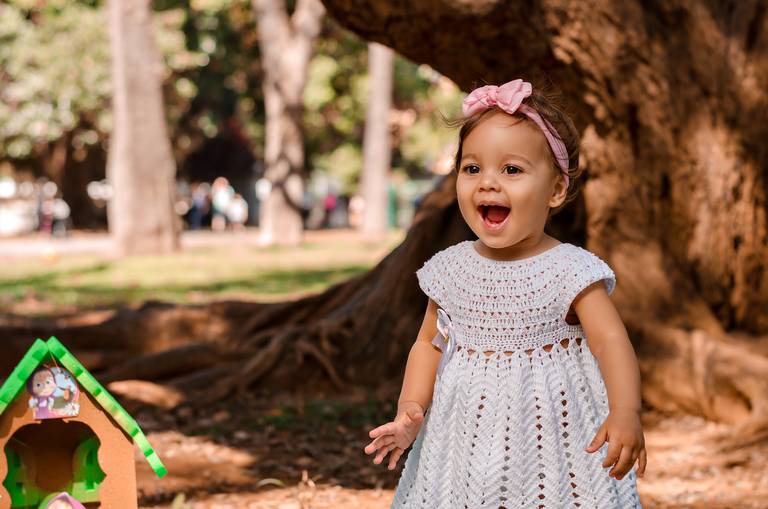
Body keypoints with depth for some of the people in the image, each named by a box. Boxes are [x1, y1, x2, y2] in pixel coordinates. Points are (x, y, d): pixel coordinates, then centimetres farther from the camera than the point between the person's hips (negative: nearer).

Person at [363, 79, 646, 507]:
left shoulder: (570, 270, -12)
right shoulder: (451, 270, 1)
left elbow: (610, 340, -21)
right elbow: (429, 344, 12)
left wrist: (625, 413, -37)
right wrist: (410, 411, -3)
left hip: (552, 442, -3)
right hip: (467, 448, 4)